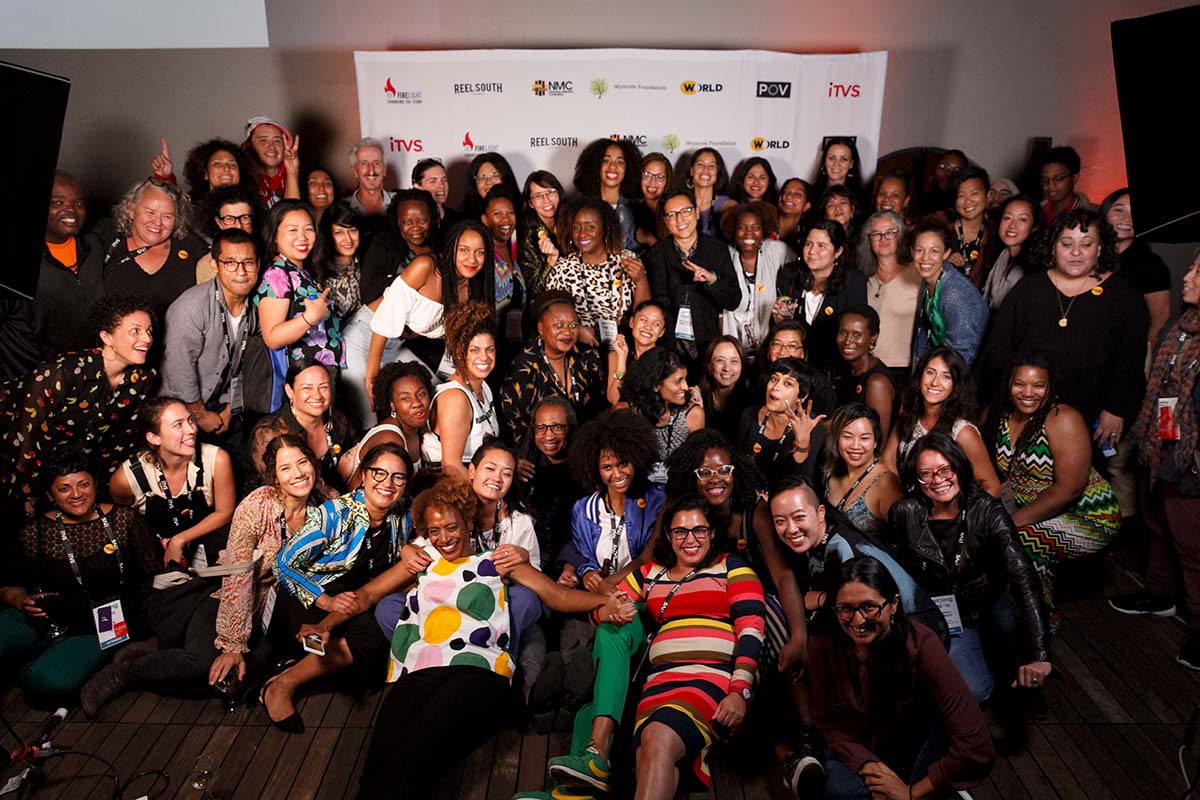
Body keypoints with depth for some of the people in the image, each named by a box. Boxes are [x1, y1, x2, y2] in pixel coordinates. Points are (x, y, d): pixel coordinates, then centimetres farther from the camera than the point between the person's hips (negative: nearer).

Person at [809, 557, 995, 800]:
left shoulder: (920, 645, -29)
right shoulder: (822, 644, -21)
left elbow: (976, 745, -32)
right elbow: (826, 720, -7)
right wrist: (866, 765, -23)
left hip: (916, 750, 0)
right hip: (855, 750, 1)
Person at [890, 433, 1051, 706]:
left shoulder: (986, 509, -18)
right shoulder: (905, 514, -15)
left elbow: (1022, 573, -28)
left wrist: (1036, 653, -38)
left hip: (992, 598, 0)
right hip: (944, 615, 0)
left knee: (1039, 627, -32)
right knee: (974, 691, -22)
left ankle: (1023, 680, 1)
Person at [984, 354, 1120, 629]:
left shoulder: (1063, 420, -20)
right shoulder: (997, 416, -1)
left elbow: (1068, 489, -24)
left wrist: (1015, 521, -25)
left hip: (1087, 519, -7)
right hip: (1029, 508, 7)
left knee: (1022, 539, -29)